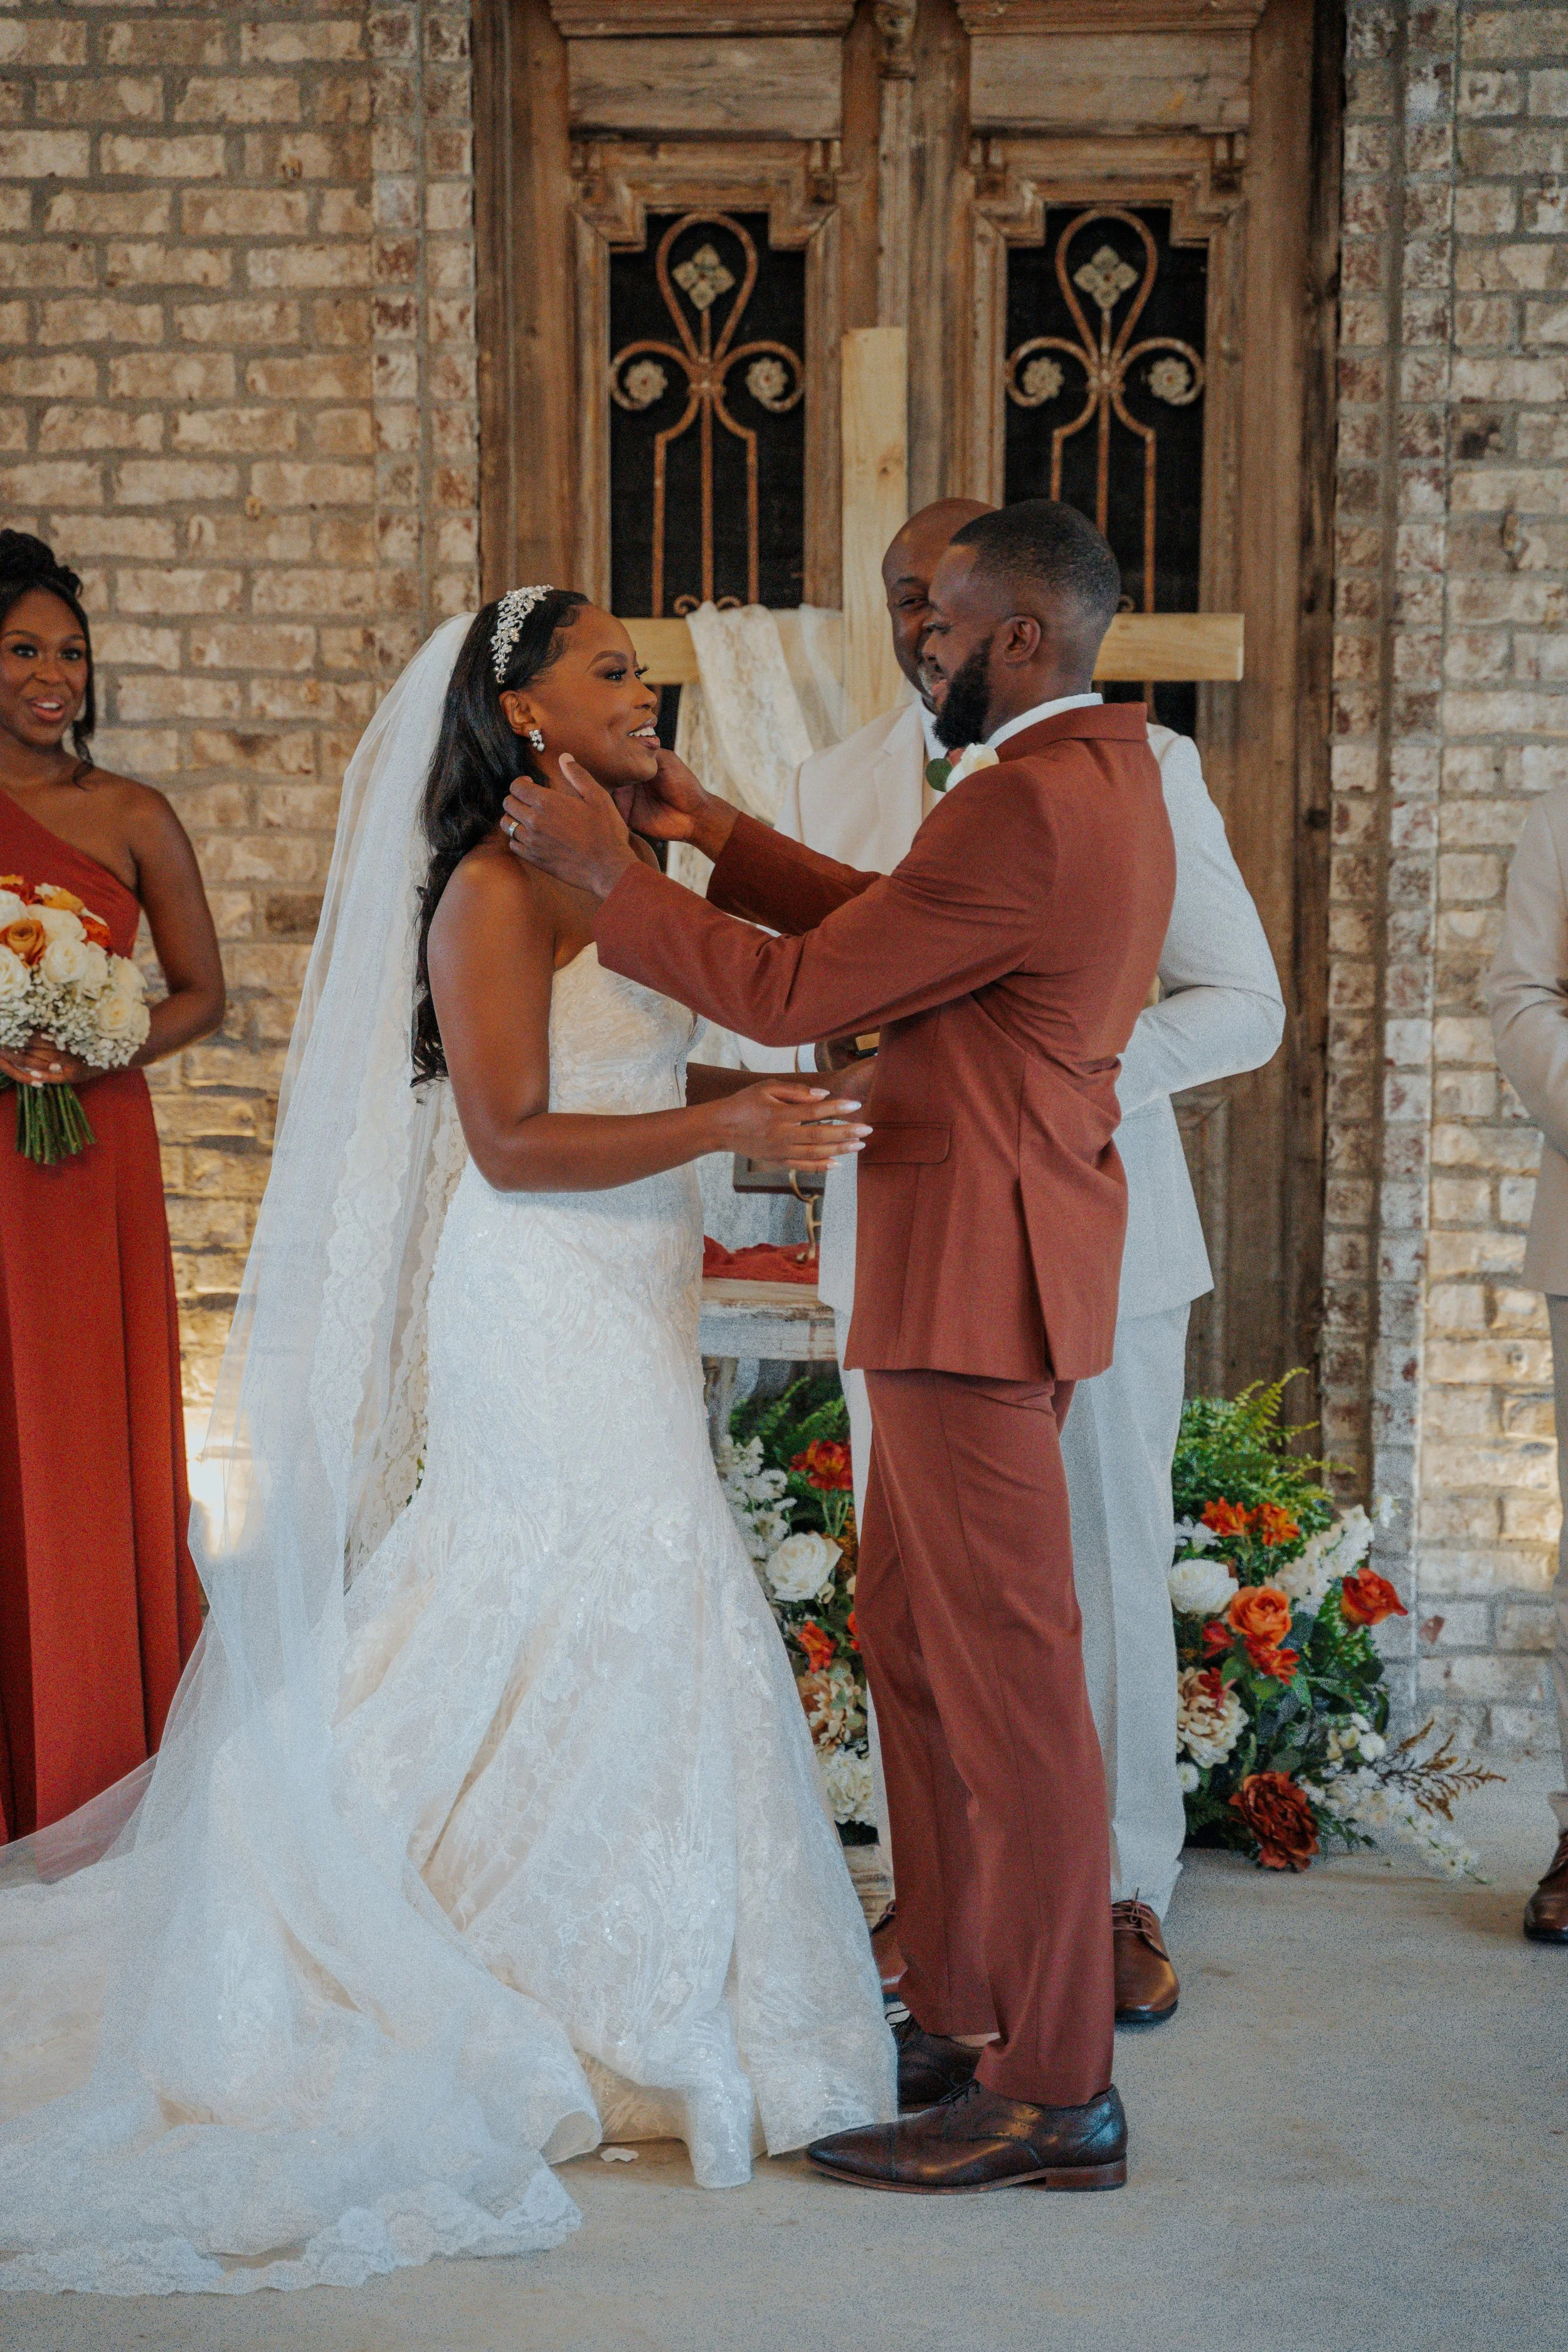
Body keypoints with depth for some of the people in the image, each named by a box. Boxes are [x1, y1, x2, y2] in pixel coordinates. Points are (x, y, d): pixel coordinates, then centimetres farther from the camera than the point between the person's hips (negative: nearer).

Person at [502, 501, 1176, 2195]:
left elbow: (796, 994, -17)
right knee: (911, 1634, 17)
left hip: (977, 1279, -11)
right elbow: (888, 922, 20)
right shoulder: (1104, 777, 14)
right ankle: (956, 2006, 27)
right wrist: (713, 834, 17)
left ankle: (1054, 2091, 4)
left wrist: (606, 872, -6)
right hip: (985, 1269, 11)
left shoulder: (1027, 809, -20)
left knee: (1004, 1673, -5)